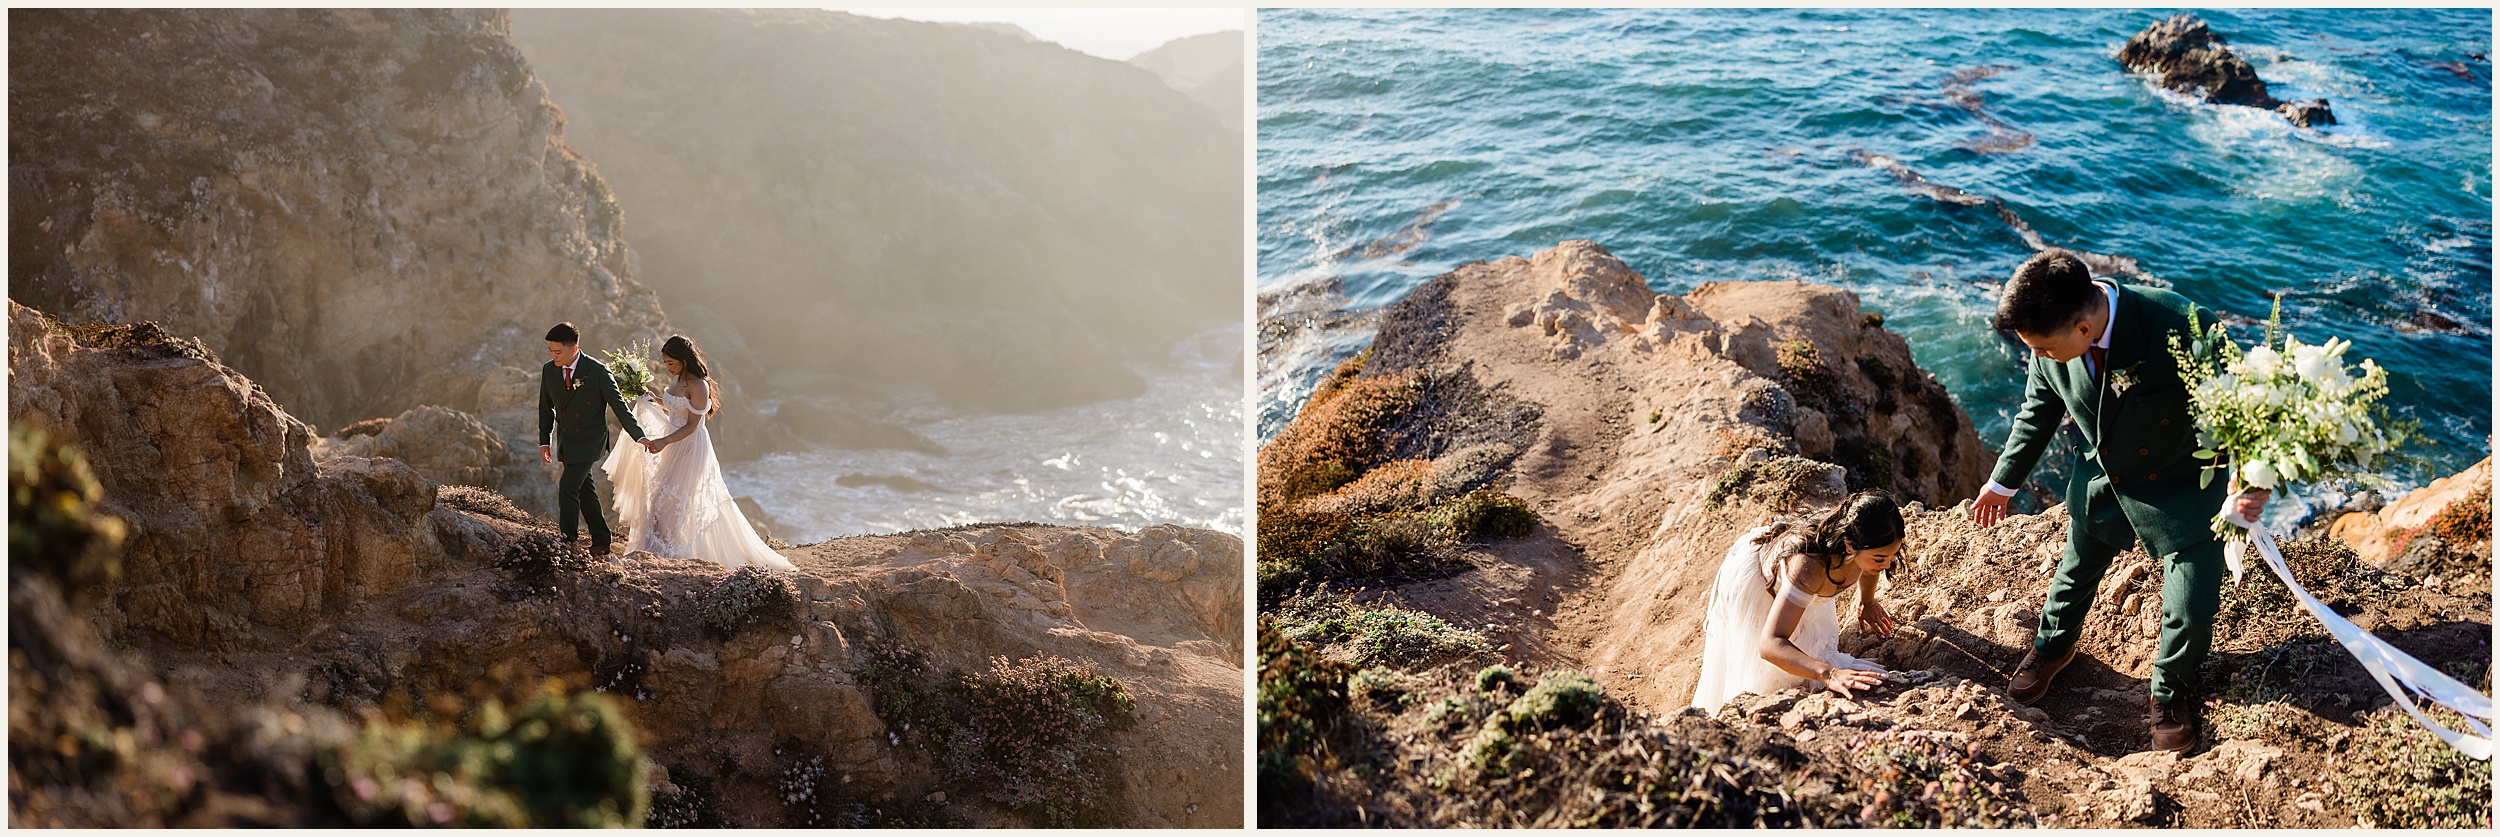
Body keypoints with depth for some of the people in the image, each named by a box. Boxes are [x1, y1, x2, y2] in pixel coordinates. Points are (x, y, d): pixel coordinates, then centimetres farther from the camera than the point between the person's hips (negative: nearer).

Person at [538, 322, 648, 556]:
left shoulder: (597, 371, -17)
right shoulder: (549, 370, -2)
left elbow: (618, 405, -13)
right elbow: (546, 407, 10)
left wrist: (639, 436, -16)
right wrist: (544, 440, 10)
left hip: (588, 441, -6)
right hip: (565, 441, 6)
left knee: (568, 487, -15)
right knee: (584, 490, 13)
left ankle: (567, 542, -5)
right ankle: (601, 541, 24)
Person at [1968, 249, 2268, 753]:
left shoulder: (2183, 329, -39)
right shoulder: (2052, 336, -22)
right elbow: (2039, 411, -2)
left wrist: (2250, 483, -47)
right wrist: (2003, 482, 11)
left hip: (2182, 490, -4)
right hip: (2100, 479, 4)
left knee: (2193, 608, 2)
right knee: (2076, 570, 24)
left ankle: (2172, 689, 33)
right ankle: (2053, 645, 54)